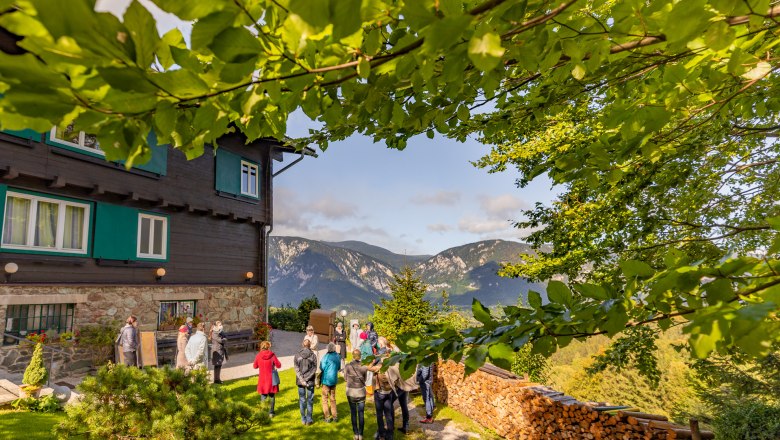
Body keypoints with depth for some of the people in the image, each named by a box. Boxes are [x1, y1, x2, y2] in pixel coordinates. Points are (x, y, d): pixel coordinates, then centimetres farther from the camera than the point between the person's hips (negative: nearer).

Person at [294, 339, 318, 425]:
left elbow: (296, 369, -8)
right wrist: (306, 379, -10)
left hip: (300, 381, 2)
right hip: (310, 381, -2)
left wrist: (302, 380, -10)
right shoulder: (313, 355, -7)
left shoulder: (297, 356, -3)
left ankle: (303, 419, 19)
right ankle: (309, 419, 13)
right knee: (310, 400, 9)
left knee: (302, 400, 12)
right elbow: (314, 369, -12)